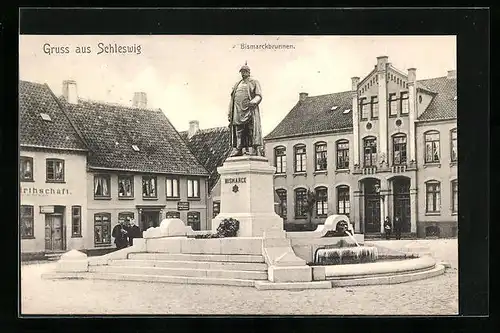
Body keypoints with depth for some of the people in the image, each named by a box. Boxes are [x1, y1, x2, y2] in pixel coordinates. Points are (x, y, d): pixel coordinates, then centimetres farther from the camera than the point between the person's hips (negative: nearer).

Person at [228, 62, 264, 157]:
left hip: (249, 109, -5)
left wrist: (253, 102, -22)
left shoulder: (254, 82, 12)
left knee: (251, 129, -12)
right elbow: (232, 99, 24)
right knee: (238, 129, -4)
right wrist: (229, 113, 14)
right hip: (238, 110, 5)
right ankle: (238, 149, -7)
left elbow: (259, 96, 0)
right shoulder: (237, 85, 26)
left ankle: (253, 149, -17)